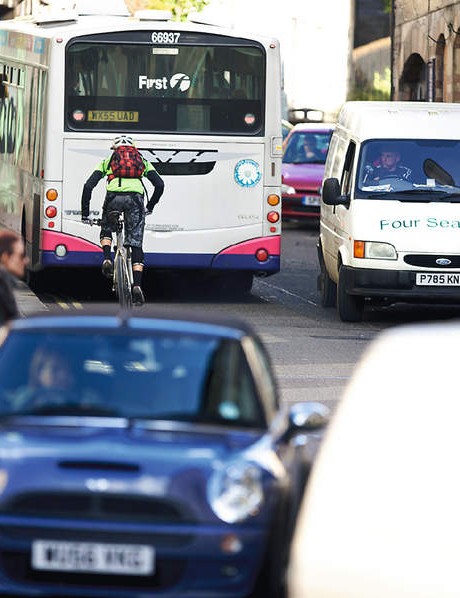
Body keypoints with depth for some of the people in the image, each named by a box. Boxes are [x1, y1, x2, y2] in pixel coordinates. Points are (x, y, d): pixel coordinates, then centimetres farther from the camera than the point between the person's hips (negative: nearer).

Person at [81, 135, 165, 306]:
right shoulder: (142, 162, 30)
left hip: (113, 198, 0)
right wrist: (150, 207, 34)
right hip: (135, 198, 0)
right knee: (136, 244, 6)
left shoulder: (107, 162, 28)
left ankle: (107, 259, 3)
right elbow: (159, 184, 21)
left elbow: (88, 186, 18)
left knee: (106, 229, 30)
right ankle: (137, 285, -7)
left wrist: (85, 213, 24)